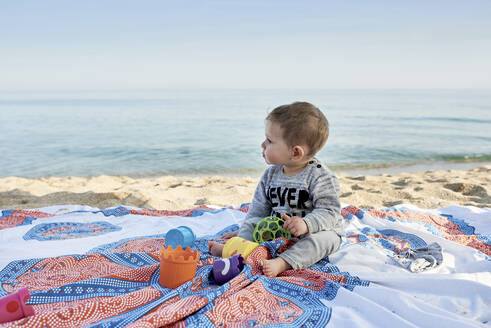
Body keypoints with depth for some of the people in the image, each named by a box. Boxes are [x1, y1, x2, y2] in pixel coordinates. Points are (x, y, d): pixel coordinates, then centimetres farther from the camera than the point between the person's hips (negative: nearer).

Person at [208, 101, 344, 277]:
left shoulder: (320, 177, -18)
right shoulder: (271, 174, 1)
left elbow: (329, 212, -23)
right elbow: (259, 208, 10)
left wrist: (306, 224, -39)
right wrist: (243, 233, 9)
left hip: (316, 230, -6)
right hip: (278, 230, 6)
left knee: (325, 237, -34)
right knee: (254, 223, -4)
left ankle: (282, 262, -47)